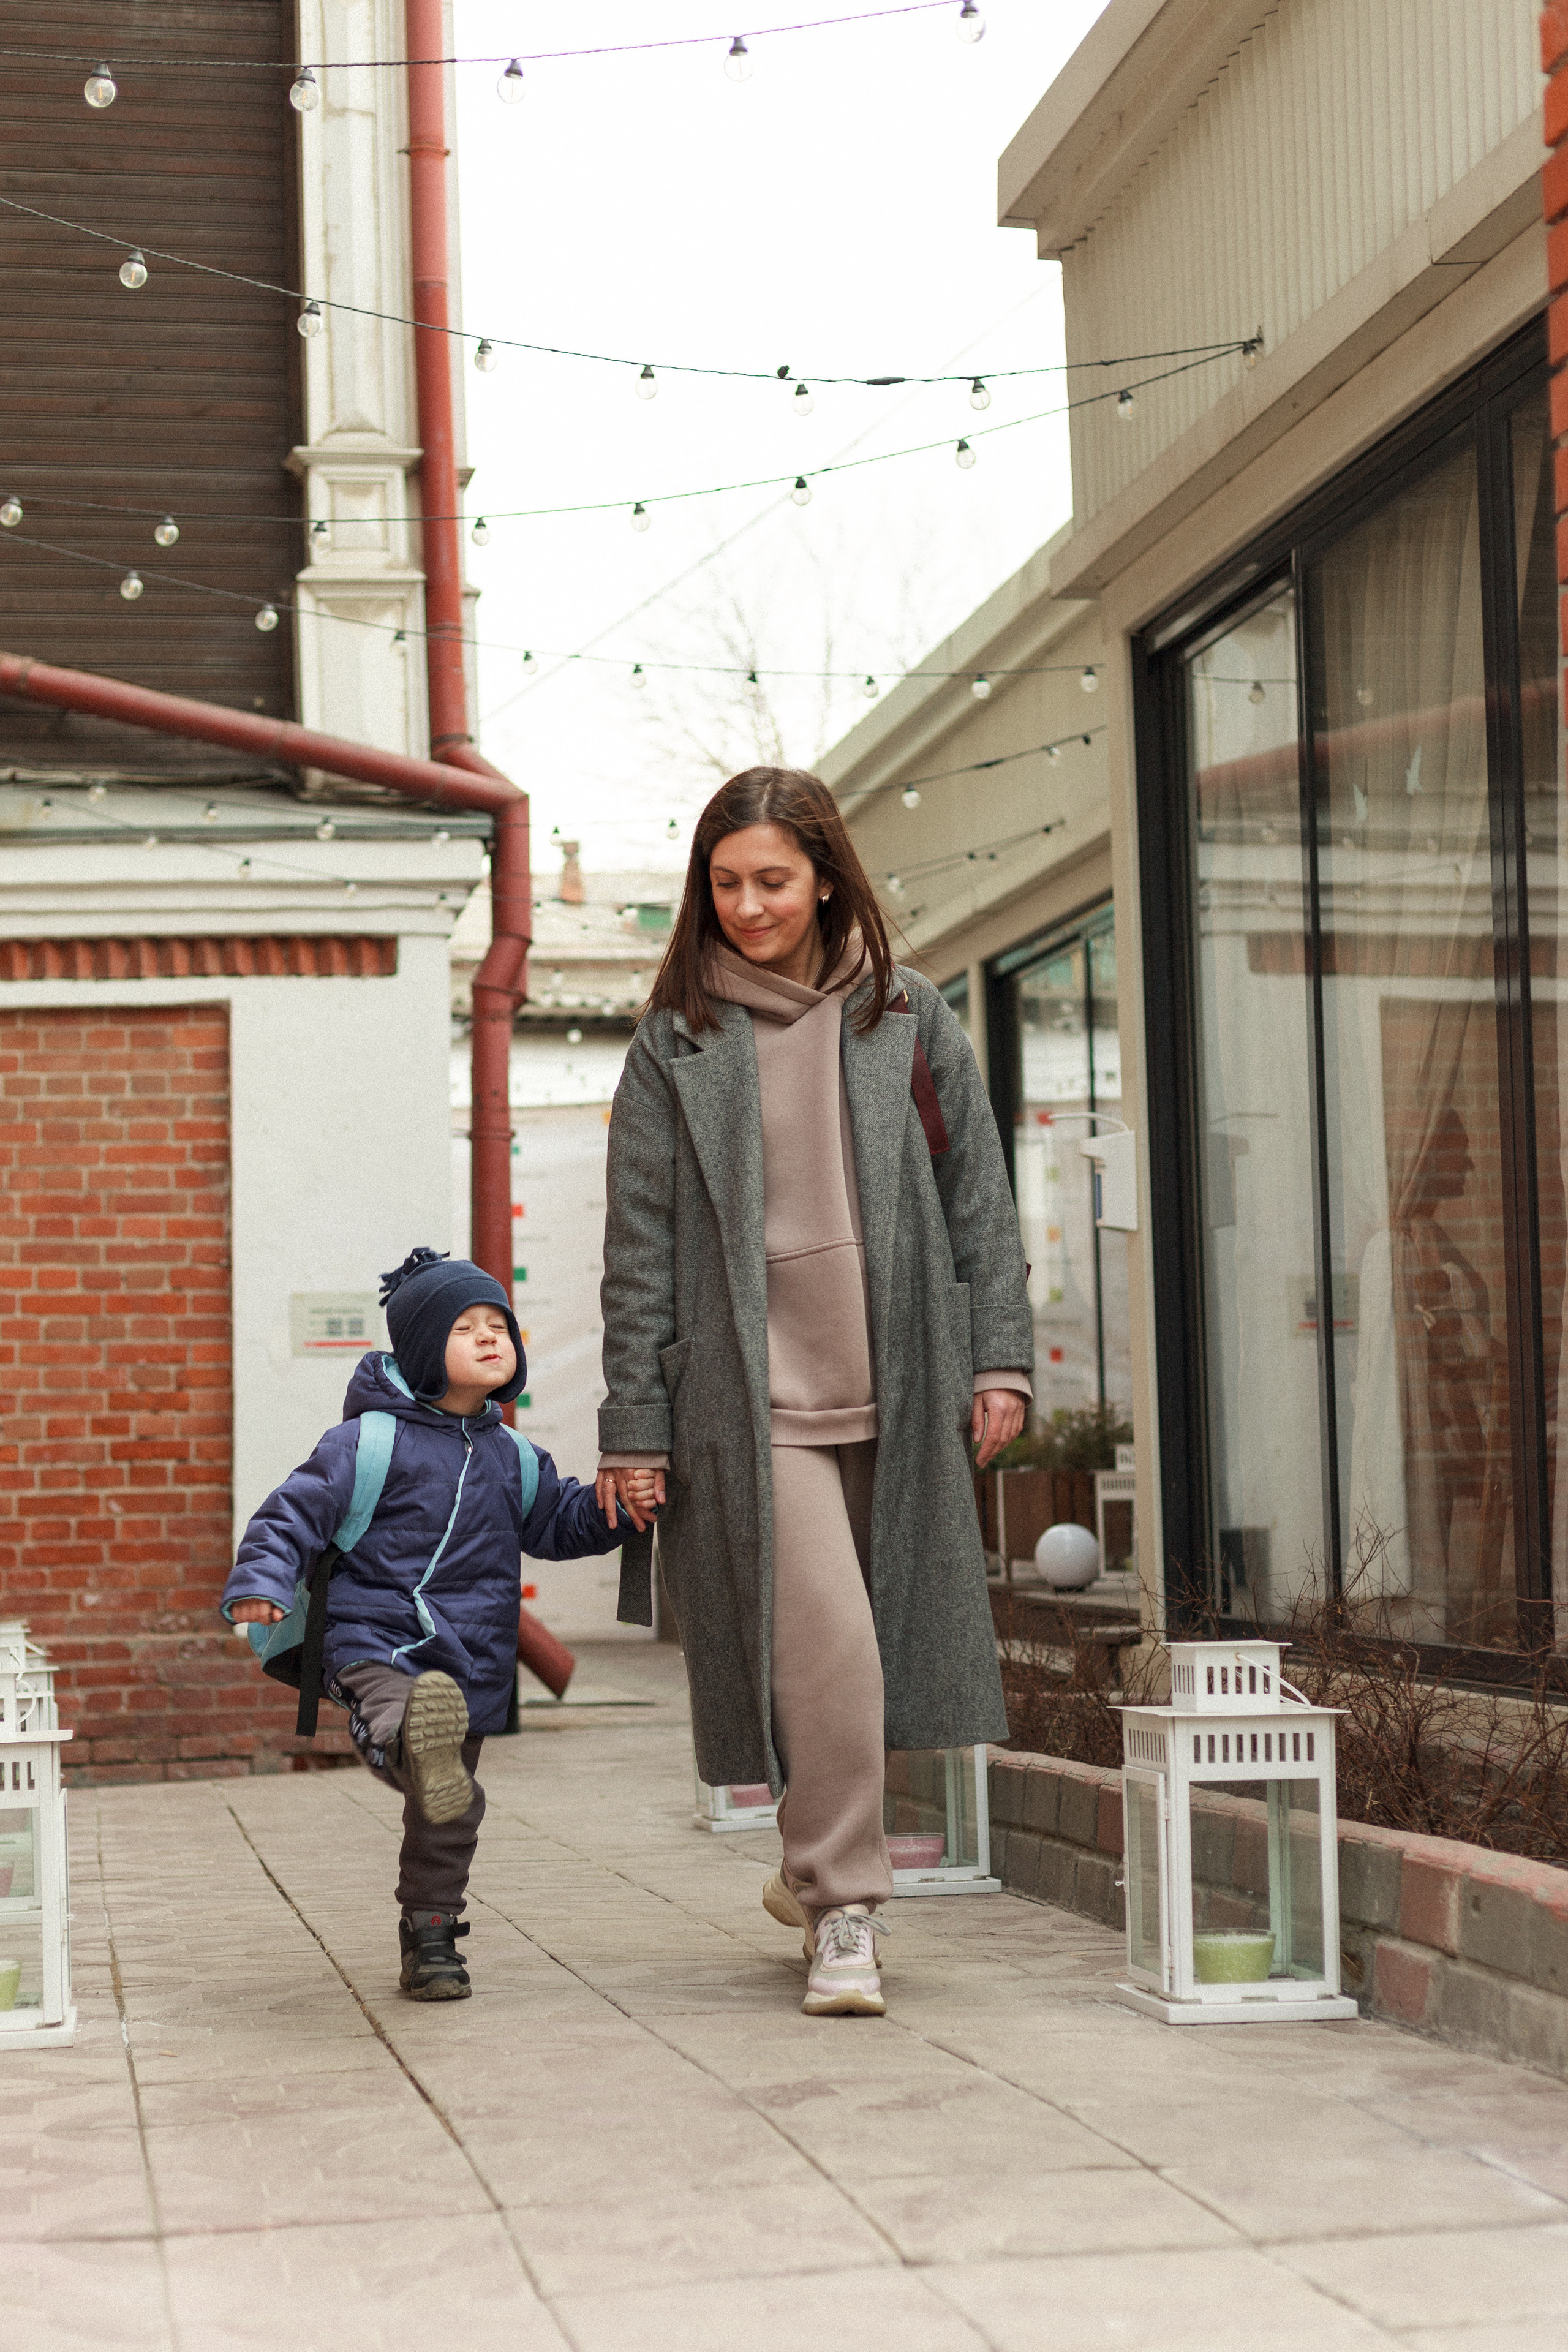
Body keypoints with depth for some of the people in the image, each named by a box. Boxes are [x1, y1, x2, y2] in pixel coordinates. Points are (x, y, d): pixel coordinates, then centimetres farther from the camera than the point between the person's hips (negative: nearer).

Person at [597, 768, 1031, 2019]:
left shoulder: (909, 1021, 9)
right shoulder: (676, 1047, 3)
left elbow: (978, 1197, 11)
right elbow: (641, 1251, 3)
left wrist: (1000, 1356, 3)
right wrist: (634, 1428, 0)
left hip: (896, 1393, 3)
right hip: (754, 1398, -3)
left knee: (871, 1650, 9)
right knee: (825, 1648, -14)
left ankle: (815, 1867, 31)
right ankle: (844, 1916, -4)